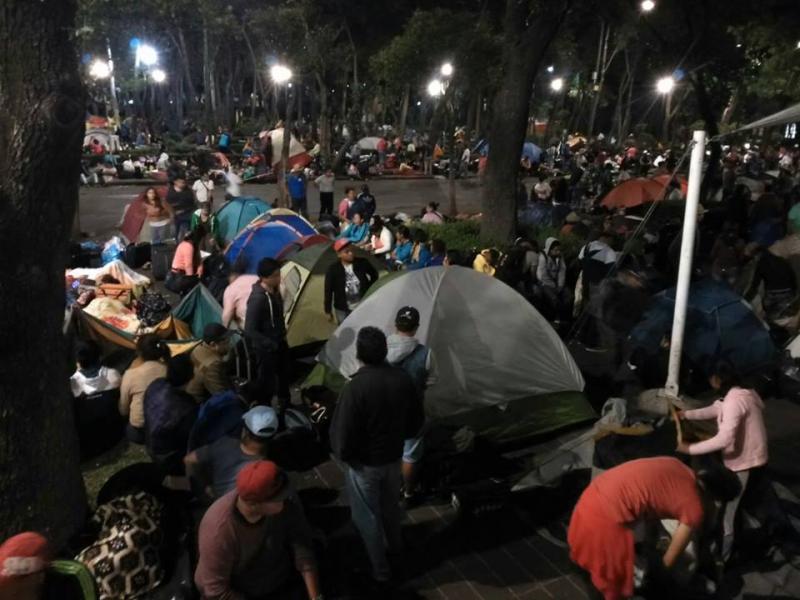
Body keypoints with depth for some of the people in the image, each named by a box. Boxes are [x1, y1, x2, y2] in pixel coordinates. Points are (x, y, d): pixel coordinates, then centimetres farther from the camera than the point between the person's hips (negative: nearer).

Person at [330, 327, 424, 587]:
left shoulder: (355, 387, -30)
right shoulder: (403, 379, -12)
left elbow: (342, 434, -23)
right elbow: (417, 420, 2)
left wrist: (342, 454, -2)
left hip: (364, 463, -5)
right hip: (394, 457, 6)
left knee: (367, 516, 16)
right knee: (390, 505, 29)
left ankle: (380, 570, 30)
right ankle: (394, 545, 53)